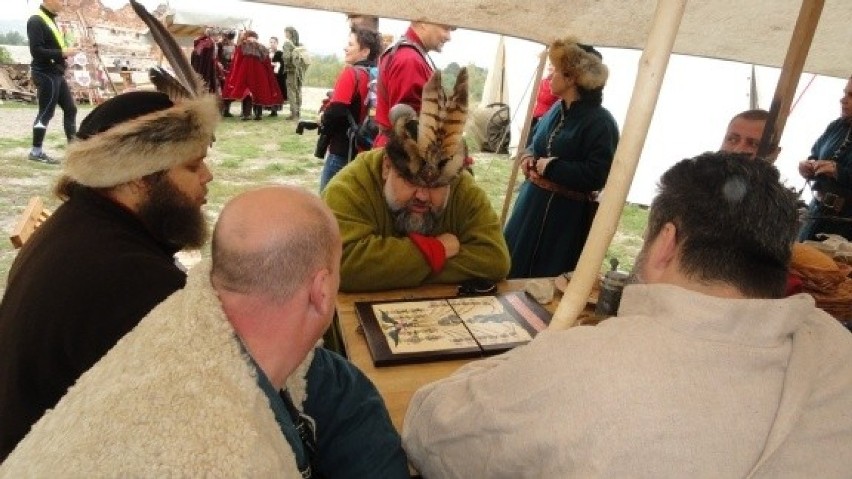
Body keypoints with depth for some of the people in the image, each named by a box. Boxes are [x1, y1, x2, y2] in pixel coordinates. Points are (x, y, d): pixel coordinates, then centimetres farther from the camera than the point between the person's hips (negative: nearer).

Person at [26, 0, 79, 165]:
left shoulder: (50, 19, 15)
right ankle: (36, 152, 2)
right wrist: (63, 53, -19)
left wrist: (64, 53, 6)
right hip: (46, 74, -10)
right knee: (45, 113, -6)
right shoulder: (36, 21, -14)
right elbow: (36, 51, -21)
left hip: (56, 73, 10)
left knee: (70, 109, 11)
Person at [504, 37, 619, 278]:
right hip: (532, 204, 8)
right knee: (513, 269, 18)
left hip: (567, 215, -8)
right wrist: (529, 156, 0)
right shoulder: (557, 110, 7)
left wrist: (550, 167, -21)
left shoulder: (600, 122, -17)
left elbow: (598, 175, -25)